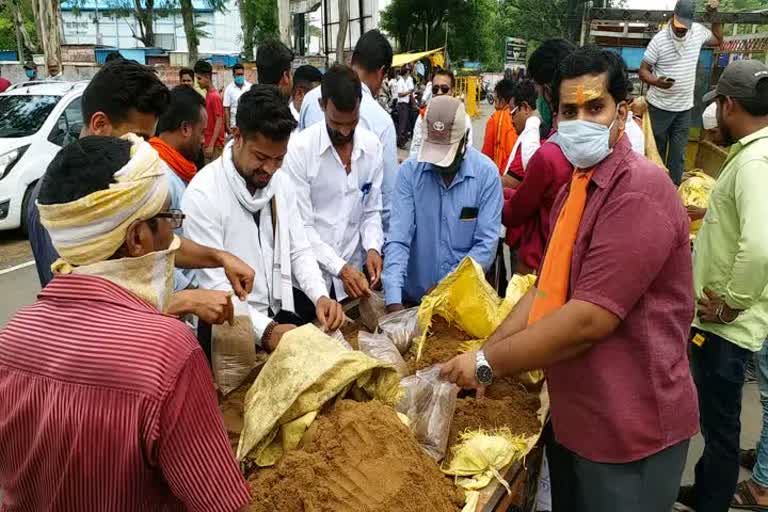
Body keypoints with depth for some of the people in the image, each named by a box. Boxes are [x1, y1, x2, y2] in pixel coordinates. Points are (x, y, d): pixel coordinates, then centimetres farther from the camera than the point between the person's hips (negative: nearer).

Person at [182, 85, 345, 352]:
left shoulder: (281, 182, 4)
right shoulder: (203, 194, -16)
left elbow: (299, 250, 6)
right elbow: (213, 283, -19)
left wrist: (321, 296, -12)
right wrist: (265, 330, -29)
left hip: (283, 312, 6)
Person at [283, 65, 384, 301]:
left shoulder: (372, 147, -1)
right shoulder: (299, 149, -14)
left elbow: (371, 211, 5)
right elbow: (301, 225, -15)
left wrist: (372, 247, -13)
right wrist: (340, 268, -22)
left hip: (353, 275, 4)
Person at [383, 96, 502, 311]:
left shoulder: (486, 173, -6)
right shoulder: (409, 171, -4)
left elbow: (486, 244, -8)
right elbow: (398, 238, -10)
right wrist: (393, 300, -21)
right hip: (413, 296, 1)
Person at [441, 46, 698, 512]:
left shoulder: (639, 191, -23)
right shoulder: (575, 188, 8)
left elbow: (588, 320, -28)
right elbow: (548, 289, 7)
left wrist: (489, 363, -18)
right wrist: (485, 353, -4)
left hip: (629, 427, -8)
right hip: (574, 415, 8)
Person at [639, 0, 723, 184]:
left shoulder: (698, 31, 1)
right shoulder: (659, 39, -12)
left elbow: (718, 39, 22)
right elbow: (643, 70, -9)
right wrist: (656, 82, -29)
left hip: (684, 107, 4)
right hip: (659, 106, -3)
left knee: (678, 154, 6)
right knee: (656, 150, 9)